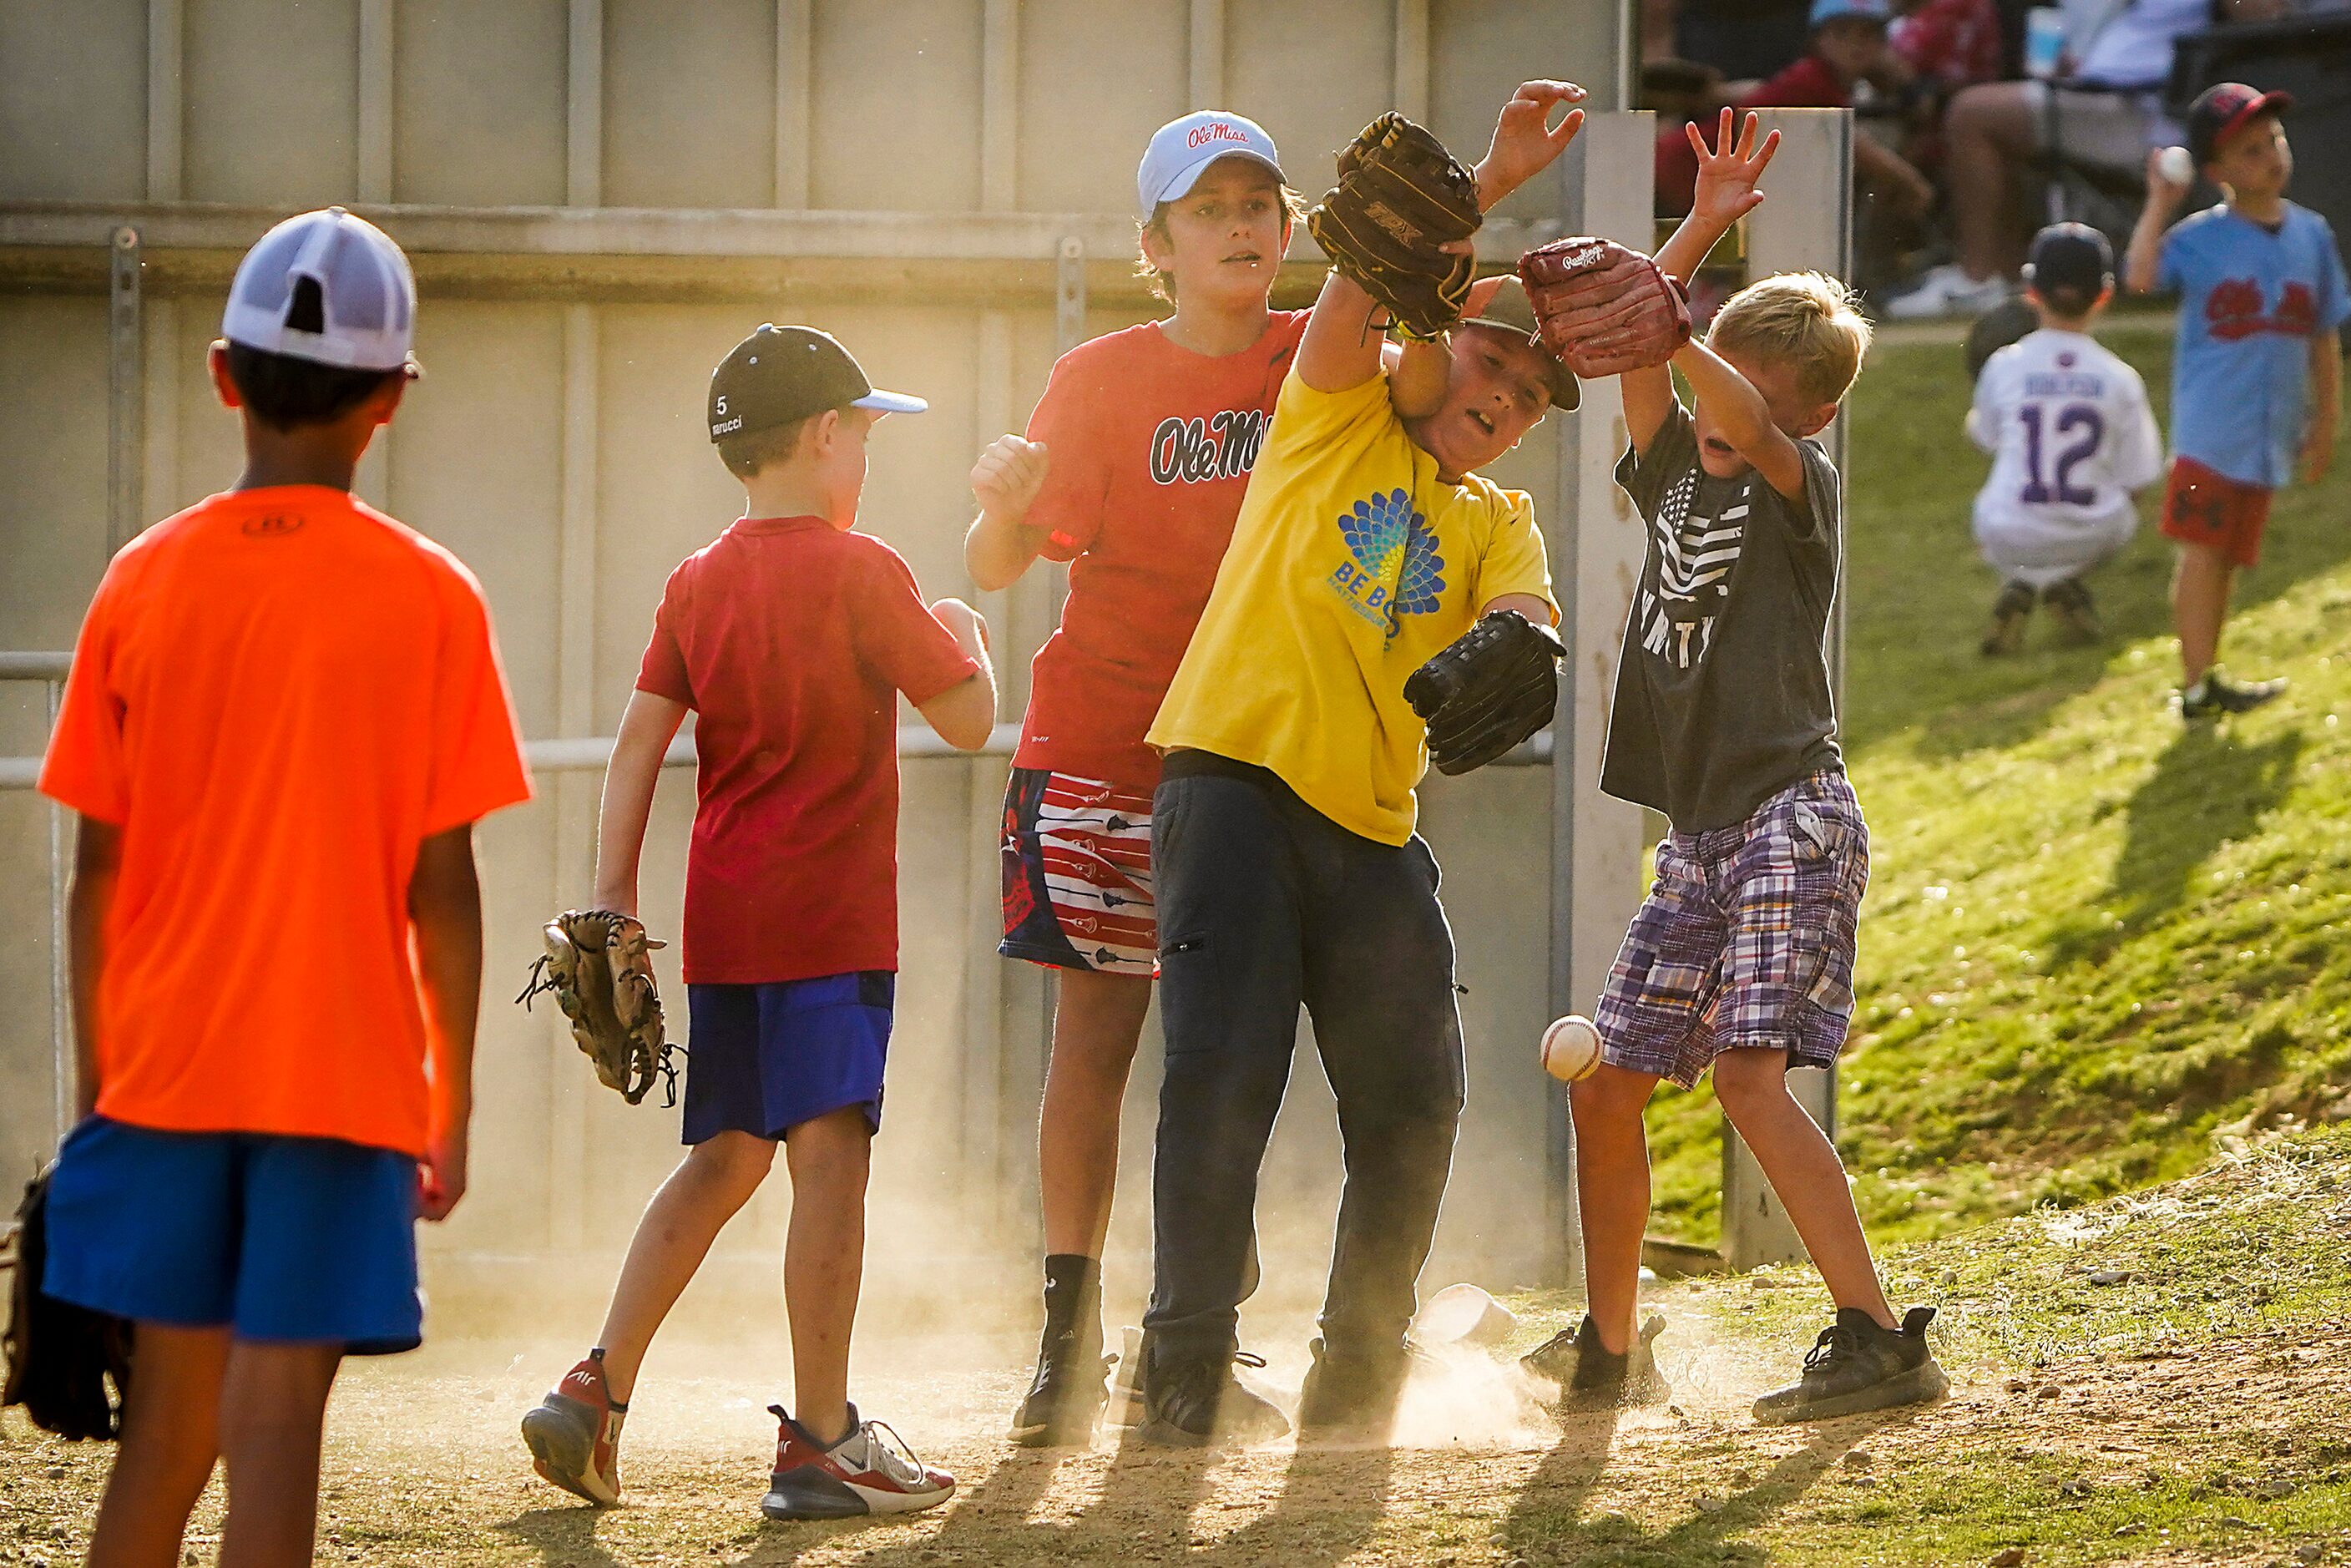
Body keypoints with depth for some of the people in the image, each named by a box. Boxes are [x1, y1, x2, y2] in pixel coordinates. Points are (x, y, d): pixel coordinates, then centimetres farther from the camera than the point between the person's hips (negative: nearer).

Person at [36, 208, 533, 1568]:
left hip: (162, 1065, 3)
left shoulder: (143, 583, 1)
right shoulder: (428, 599, -6)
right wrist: (453, 1106, 4)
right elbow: (443, 888, -6)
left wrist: (96, 1078, 13)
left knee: (168, 1414, 13)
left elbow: (97, 869, 3)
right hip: (343, 1076, -3)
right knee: (275, 1416, -5)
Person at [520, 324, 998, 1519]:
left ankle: (595, 1392, 12)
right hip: (830, 916, -7)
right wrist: (961, 634, 13)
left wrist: (612, 904, 3)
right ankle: (820, 1444, -12)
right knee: (829, 1155, -8)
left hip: (723, 922, 7)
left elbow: (638, 747, 4)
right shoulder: (859, 571, -8)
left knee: (723, 1156, 17)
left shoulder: (698, 586, 9)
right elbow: (966, 719, -7)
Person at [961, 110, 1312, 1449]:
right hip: (1103, 741, -1)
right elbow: (1001, 568, -6)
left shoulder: (1320, 360, 3)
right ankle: (1072, 1337, 2)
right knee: (1096, 1031, -2)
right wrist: (1002, 509, -29)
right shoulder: (1103, 380, -2)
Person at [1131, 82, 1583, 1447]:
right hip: (1236, 781, -5)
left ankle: (1359, 1372, 17)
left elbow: (1526, 610, -3)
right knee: (1226, 1073, -15)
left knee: (1414, 1101, 2)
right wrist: (1493, 184, -15)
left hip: (1373, 824, 5)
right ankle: (1188, 1369, -9)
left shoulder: (1499, 524, 19)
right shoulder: (1344, 416, 12)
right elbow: (1371, 277, -5)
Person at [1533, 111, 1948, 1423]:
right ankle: (1610, 1352, 21)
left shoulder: (1799, 482, -5)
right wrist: (1702, 228, -1)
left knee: (1752, 1077, -22)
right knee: (1608, 1083, 8)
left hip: (1790, 812, -8)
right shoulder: (1676, 469, 15)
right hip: (1700, 834, 8)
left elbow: (1746, 422, -26)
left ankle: (1878, 1342, -26)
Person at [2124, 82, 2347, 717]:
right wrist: (2160, 202, -20)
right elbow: (2142, 274, -26)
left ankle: (2204, 677, 20)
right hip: (2210, 423, -5)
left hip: (2270, 430, 5)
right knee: (2203, 548, -5)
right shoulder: (2199, 238, -7)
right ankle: (2198, 681, -4)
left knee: (2229, 555, 13)